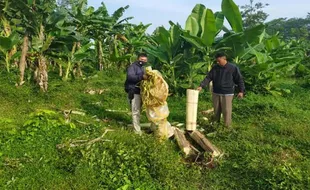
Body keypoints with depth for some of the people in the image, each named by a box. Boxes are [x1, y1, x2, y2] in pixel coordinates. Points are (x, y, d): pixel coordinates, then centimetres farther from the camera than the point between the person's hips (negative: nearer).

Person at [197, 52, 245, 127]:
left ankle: (227, 126, 9)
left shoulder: (233, 68, -6)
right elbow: (208, 78, 0)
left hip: (227, 94, -4)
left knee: (226, 111, -2)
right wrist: (201, 86, -13)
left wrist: (241, 91, -6)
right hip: (216, 93, 4)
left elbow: (239, 80, -1)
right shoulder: (215, 68, 4)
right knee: (216, 111, 14)